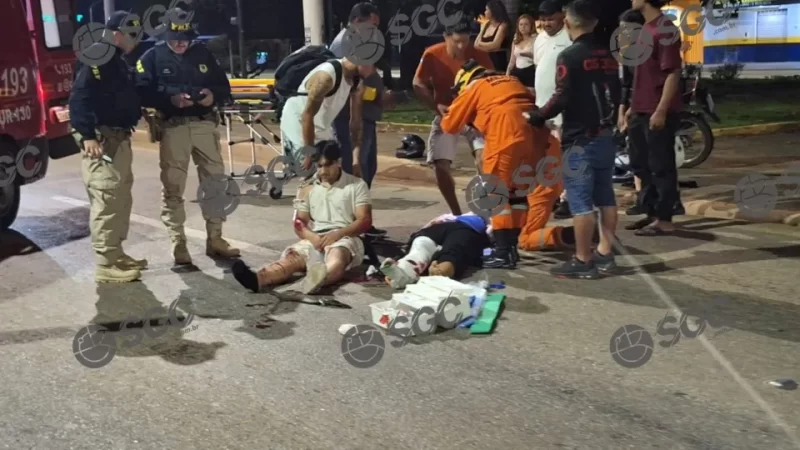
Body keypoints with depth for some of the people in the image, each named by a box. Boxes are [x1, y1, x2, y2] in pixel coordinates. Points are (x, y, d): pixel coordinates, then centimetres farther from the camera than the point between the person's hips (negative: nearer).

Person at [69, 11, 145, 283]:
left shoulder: (118, 63, 20)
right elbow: (79, 98, -21)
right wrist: (87, 135, -28)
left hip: (120, 138, 11)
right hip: (101, 139, -11)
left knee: (122, 200, 15)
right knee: (106, 201, -10)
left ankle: (116, 254, 25)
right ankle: (106, 264, -7)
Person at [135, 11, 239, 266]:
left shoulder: (202, 54, 13)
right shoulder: (153, 57, 2)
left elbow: (224, 86, 14)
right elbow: (143, 93, -8)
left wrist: (213, 95, -8)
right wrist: (170, 100, -23)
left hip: (205, 124, 4)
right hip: (173, 127, -3)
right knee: (173, 188, -2)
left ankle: (215, 240, 18)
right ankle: (178, 245, 6)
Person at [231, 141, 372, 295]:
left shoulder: (357, 185, 8)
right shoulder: (307, 189, 17)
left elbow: (365, 221, -1)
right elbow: (299, 223, 10)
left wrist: (337, 234, -17)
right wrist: (313, 237, -14)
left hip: (345, 238, -3)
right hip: (315, 240, 3)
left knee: (336, 258, -40)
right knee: (291, 257, -30)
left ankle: (319, 279, -75)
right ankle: (257, 279, -60)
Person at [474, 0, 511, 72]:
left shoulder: (502, 25, -7)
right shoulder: (486, 25, 12)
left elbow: (495, 45, -17)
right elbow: (476, 44, 8)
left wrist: (481, 44, -2)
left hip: (498, 60, -6)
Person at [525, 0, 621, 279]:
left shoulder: (570, 56, -12)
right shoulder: (607, 55, 11)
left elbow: (562, 98, -18)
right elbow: (616, 94, 17)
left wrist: (537, 117, -4)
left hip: (580, 139, -8)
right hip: (605, 136, 8)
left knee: (581, 200, -4)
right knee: (605, 196, 12)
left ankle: (583, 262, -1)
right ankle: (605, 254, 18)